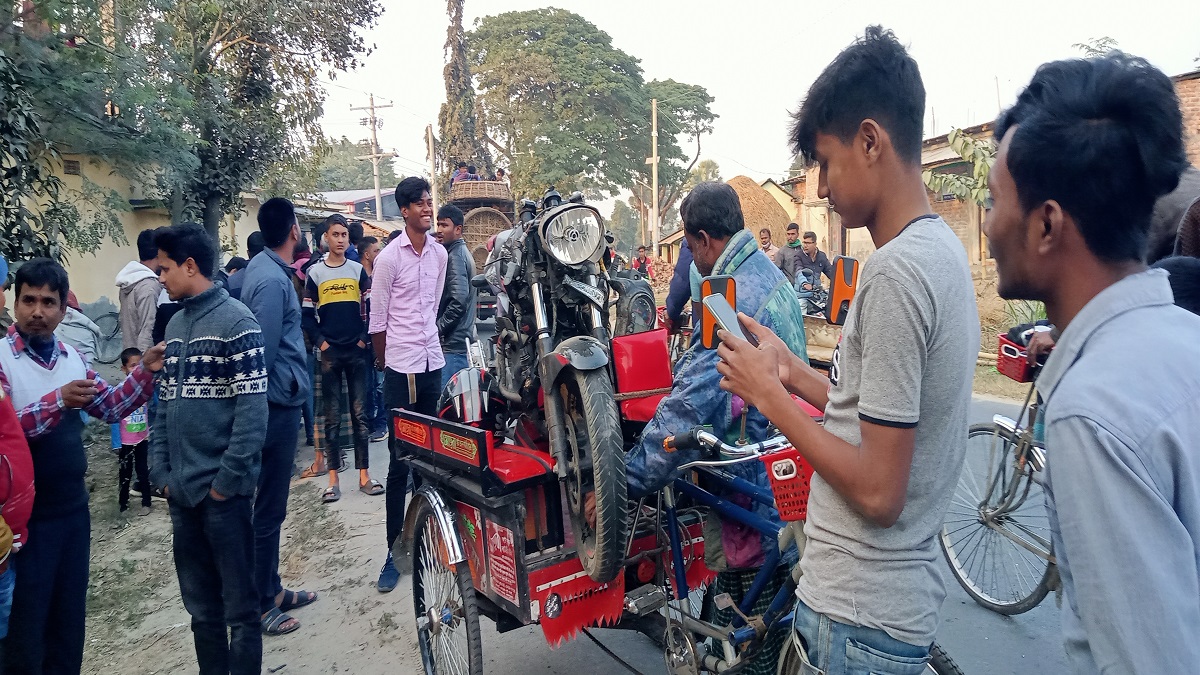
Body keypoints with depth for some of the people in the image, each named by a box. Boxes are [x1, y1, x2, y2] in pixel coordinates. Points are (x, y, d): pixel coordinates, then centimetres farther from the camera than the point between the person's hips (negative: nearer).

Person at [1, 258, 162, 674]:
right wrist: (58, 401, -33)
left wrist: (146, 371, -5)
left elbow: (111, 408, 8)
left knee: (69, 616, 18)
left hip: (73, 507, 6)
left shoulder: (71, 358, 6)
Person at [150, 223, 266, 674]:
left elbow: (252, 409, -14)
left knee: (239, 606, 5)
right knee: (199, 606, 17)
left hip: (223, 492, -7)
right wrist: (161, 472, 7)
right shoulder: (176, 324, 13)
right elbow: (165, 404, 15)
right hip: (181, 493, 7)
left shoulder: (235, 321, -10)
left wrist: (228, 480, -15)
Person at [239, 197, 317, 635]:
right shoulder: (272, 280, -20)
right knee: (269, 509, 1)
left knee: (270, 503, 18)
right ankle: (260, 604, 14)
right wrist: (265, 399, -12)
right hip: (278, 404, -10)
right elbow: (264, 350, -20)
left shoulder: (262, 267, 10)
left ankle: (271, 588, 31)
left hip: (278, 402, 10)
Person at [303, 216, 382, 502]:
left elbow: (371, 309, 6)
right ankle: (334, 480, 6)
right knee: (332, 416, 2)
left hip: (357, 351, 1)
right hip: (329, 353, -1)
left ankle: (364, 475, 7)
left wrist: (364, 338, -4)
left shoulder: (358, 270, 8)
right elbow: (307, 315, 5)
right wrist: (320, 342, -5)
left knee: (360, 414, 2)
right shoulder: (315, 273, 5)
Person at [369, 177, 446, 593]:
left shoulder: (439, 253, 8)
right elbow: (377, 319, -3)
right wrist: (383, 360, 6)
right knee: (400, 462, -2)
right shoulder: (389, 257, -9)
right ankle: (394, 551, 6)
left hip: (433, 362, 5)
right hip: (401, 367, -5)